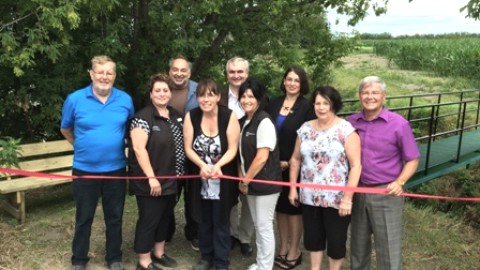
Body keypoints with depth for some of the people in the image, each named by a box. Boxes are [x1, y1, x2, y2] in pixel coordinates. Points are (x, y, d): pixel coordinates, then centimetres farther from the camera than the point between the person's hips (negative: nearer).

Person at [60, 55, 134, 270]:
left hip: (116, 169, 1)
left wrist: (117, 146, 9)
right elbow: (65, 129, 7)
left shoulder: (125, 100, -3)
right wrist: (83, 146, 9)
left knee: (114, 217, 14)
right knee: (84, 218, 13)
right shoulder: (75, 99, -8)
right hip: (84, 169, -1)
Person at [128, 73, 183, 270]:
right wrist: (151, 177, -22)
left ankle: (158, 253, 35)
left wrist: (180, 173, 10)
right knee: (149, 219, 2)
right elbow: (138, 148, -20)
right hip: (151, 182, -7)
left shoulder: (176, 116, 9)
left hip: (172, 180, 8)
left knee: (165, 217, 18)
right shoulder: (143, 117, -14)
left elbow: (182, 144, 16)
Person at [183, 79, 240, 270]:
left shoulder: (229, 116, -16)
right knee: (204, 220, 17)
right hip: (200, 177, 3)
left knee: (221, 221, 9)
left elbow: (232, 149, -13)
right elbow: (188, 148, -6)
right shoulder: (191, 116, -8)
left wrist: (217, 165, -30)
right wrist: (202, 165, -24)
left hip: (223, 178, -3)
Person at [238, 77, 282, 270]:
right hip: (251, 182, 8)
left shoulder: (264, 122, -16)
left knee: (264, 226, 2)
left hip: (265, 182, -8)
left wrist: (245, 181, -13)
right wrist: (242, 179, 2)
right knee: (257, 225, 17)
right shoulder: (243, 121, 8)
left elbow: (262, 158, -20)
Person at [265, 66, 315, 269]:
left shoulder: (307, 107, -8)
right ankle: (283, 248, 27)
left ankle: (294, 252, 21)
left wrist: (290, 162, -14)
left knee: (294, 207, 7)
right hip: (275, 164, 5)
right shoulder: (274, 103, 6)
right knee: (280, 206, 13)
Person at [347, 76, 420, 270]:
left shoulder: (399, 124, -9)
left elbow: (412, 160, -3)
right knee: (358, 244, 19)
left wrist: (399, 182, -19)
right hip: (357, 192, 4)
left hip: (386, 194, -3)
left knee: (388, 248, 5)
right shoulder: (350, 122, 1)